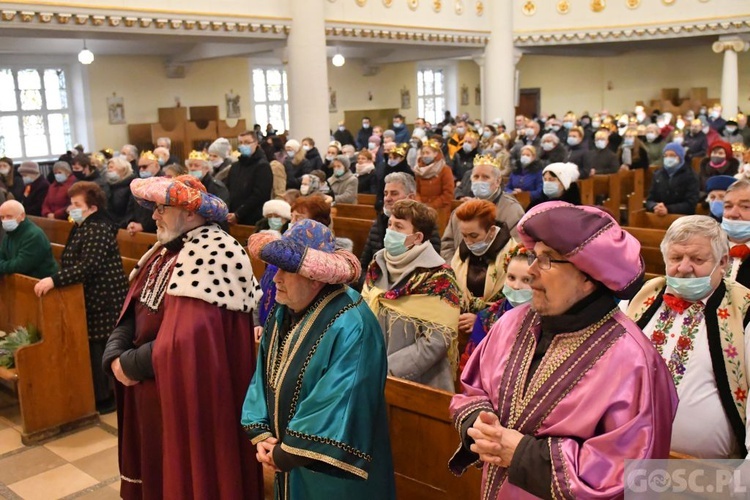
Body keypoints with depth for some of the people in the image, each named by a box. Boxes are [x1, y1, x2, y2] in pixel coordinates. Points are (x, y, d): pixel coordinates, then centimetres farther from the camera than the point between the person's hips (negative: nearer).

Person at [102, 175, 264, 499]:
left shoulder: (213, 256, -23)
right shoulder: (167, 250, 7)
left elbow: (183, 342, -28)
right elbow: (132, 313, 6)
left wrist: (129, 364, -15)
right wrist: (114, 357, -11)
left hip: (188, 400, -8)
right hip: (151, 395, 8)